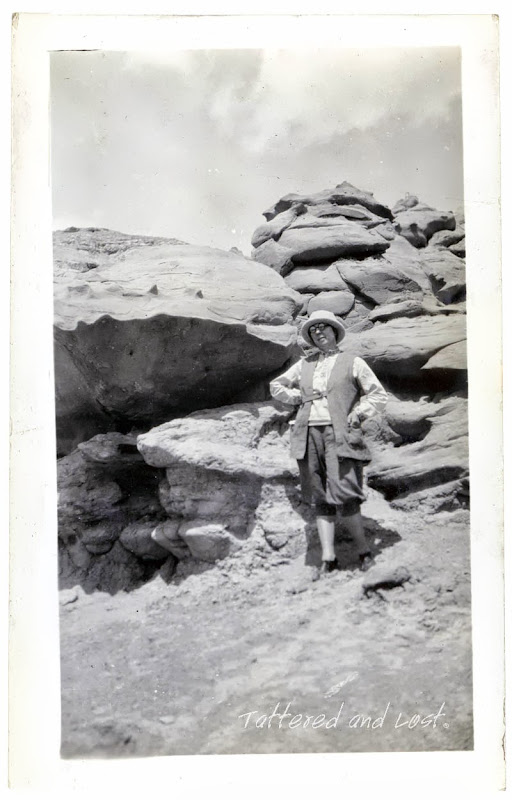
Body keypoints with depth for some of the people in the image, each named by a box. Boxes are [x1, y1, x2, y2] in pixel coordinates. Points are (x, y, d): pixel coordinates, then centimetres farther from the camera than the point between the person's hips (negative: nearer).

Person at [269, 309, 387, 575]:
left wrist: (358, 413, -4)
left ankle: (364, 551, 5)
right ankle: (328, 558, 5)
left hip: (339, 435, -4)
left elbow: (379, 395, 10)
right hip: (309, 435, 4)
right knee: (320, 498, 2)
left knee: (343, 496, -13)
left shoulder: (352, 362, 9)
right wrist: (299, 398, 14)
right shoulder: (304, 364, 18)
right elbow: (276, 386, 29)